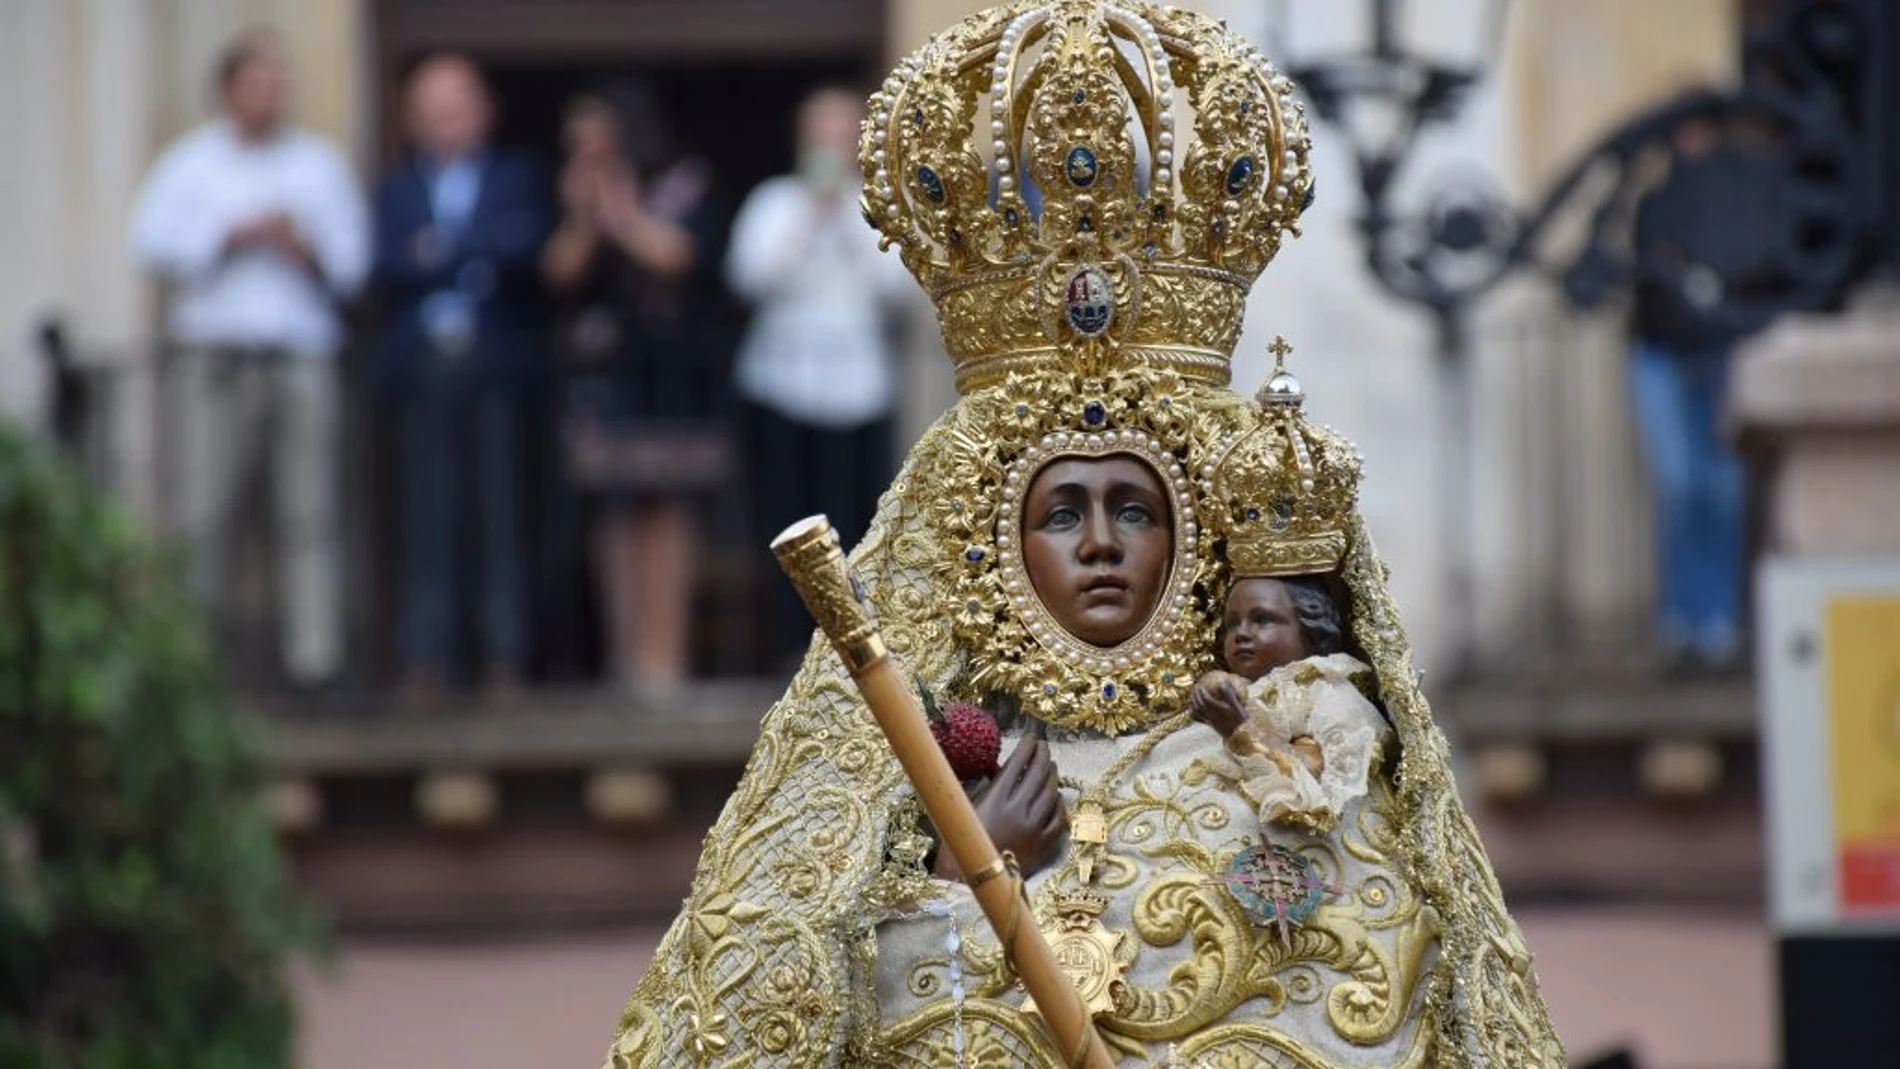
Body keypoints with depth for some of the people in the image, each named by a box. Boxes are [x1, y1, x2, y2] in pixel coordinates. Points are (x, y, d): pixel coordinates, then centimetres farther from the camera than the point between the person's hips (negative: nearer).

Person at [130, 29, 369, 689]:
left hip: (302, 356, 2)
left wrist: (309, 250, -7)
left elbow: (354, 261, 12)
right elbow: (153, 241, -4)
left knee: (310, 513, -5)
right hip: (213, 356, -2)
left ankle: (314, 655, -6)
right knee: (201, 514, -8)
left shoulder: (321, 164, 18)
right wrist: (237, 236, -9)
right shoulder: (190, 162, 11)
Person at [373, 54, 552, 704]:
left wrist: (441, 248, -4)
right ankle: (425, 660, -3)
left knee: (500, 511, -3)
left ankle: (505, 657, -1)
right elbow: (388, 267, 0)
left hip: (495, 365, -1)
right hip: (423, 369, 1)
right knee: (426, 517, -2)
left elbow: (525, 246, -6)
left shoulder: (516, 180, 12)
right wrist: (476, 258, -8)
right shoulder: (399, 189, 16)